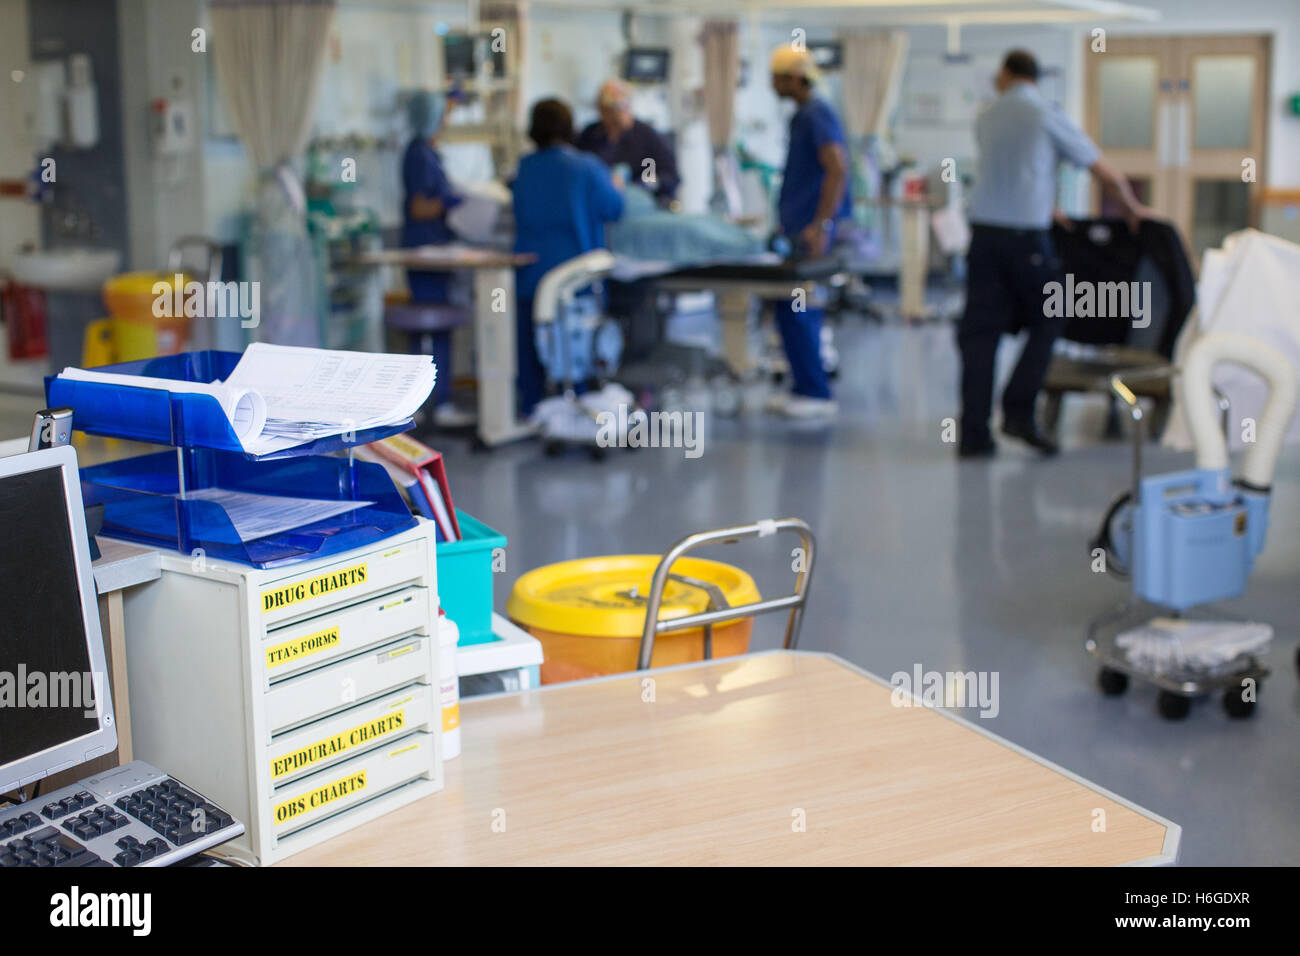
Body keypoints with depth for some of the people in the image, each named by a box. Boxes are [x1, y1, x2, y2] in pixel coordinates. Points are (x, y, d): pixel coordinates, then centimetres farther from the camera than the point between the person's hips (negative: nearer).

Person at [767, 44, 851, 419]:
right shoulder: (802, 116, 18)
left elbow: (837, 170, -22)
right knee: (802, 310, 12)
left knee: (794, 310, -10)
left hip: (813, 230, -10)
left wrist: (821, 224, -27)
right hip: (801, 227, 10)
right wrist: (789, 216, 25)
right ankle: (807, 387, 18)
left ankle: (815, 393, -5)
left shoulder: (818, 115, -13)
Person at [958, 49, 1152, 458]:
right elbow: (1106, 173, 4)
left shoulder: (987, 118, 13)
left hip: (984, 232, 4)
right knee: (1046, 321, 13)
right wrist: (1133, 208, 21)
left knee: (979, 331, 4)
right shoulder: (1048, 116, 0)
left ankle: (973, 434, 2)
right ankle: (1018, 411, 3)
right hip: (1027, 235, -4)